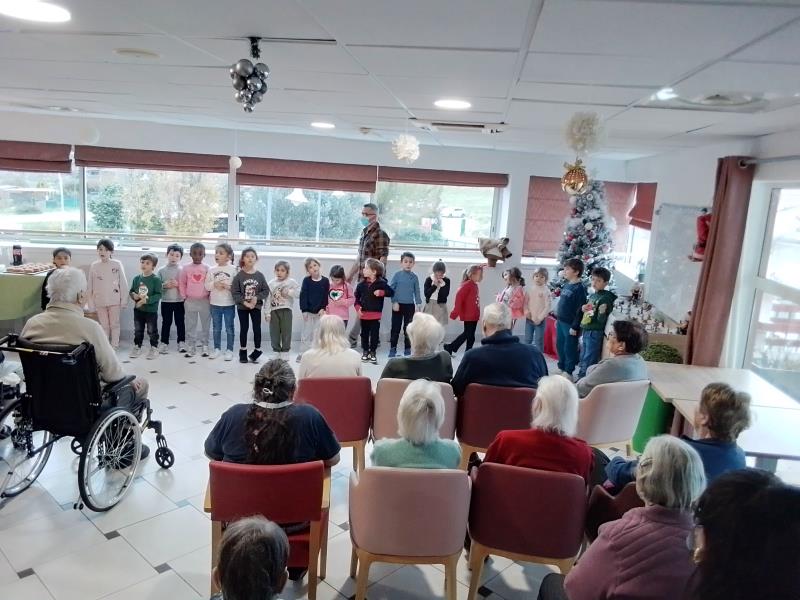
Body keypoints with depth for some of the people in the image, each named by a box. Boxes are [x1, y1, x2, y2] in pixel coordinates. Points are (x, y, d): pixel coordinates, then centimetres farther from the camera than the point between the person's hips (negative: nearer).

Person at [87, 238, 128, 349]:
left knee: (114, 324, 7)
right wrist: (91, 304, 3)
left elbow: (123, 283, -3)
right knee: (104, 326, 12)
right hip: (99, 302, 2)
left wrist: (124, 300, -4)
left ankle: (114, 347, 16)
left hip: (114, 301, -2)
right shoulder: (94, 266, 0)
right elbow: (90, 286, 4)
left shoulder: (117, 264, -6)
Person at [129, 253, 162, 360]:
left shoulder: (156, 279, -13)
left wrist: (146, 300, -26)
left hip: (151, 310, -5)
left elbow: (158, 295, -17)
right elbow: (131, 291, 9)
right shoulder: (136, 278, 2)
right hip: (138, 309, 5)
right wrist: (134, 295, -13)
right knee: (138, 330, 16)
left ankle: (154, 348, 19)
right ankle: (137, 346, 30)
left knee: (152, 331, 7)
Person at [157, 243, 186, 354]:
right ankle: (164, 343, 15)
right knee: (166, 323, 7)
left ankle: (181, 342, 17)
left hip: (180, 301, 0)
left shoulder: (182, 270, 1)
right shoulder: (161, 270, 3)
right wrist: (164, 285, -16)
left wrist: (178, 284, -18)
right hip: (166, 301, 0)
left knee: (180, 322, 7)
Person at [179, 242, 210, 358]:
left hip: (204, 301, -1)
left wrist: (209, 296, -4)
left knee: (205, 325, 6)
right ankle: (190, 347, 13)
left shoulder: (207, 268, -3)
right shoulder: (186, 268, 0)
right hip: (190, 301, 1)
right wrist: (184, 296, 2)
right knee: (190, 326, 7)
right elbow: (182, 283, 6)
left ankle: (204, 346, 15)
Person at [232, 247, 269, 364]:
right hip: (242, 307, 0)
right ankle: (243, 352, 21)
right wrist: (244, 302, -18)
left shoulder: (260, 275, -3)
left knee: (257, 328, 2)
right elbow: (235, 292, -9)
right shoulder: (239, 275, -7)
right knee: (244, 329, 9)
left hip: (256, 306, 1)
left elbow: (266, 291, -1)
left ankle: (257, 351, 17)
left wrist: (257, 298, -15)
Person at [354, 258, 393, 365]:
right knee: (364, 333, 12)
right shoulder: (362, 284, 0)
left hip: (375, 314, -3)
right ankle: (365, 351, 26)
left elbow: (391, 292, -5)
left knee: (374, 334, 4)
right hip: (364, 314, 3)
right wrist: (358, 308, -6)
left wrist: (381, 292, -18)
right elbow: (356, 297, 7)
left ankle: (373, 352, 17)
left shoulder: (381, 283, -7)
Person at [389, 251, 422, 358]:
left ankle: (407, 349, 18)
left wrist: (418, 304, 1)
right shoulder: (397, 275, -3)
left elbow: (417, 292, 7)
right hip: (398, 305, -2)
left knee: (408, 328, 9)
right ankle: (392, 349, 11)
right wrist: (394, 302, -9)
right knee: (395, 328, 3)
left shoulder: (414, 277, 2)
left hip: (410, 306, 2)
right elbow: (391, 289, -3)